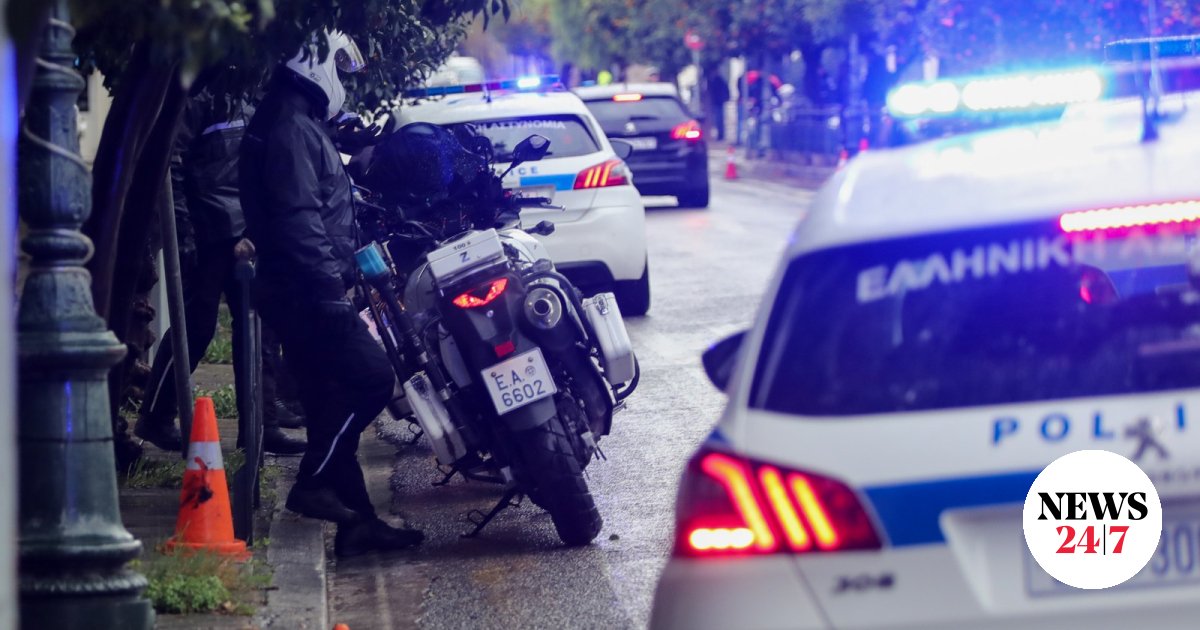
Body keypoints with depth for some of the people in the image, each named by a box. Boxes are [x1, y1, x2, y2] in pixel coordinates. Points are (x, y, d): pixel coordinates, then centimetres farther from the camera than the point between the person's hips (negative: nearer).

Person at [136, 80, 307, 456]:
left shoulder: (244, 103, 16)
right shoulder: (199, 97, -11)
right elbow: (171, 167, -16)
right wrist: (181, 234, -20)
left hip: (242, 236, 8)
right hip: (208, 236, -8)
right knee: (195, 326, -3)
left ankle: (262, 423, 10)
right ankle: (154, 418, 11)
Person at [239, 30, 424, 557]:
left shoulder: (301, 123, 21)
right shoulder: (291, 128, -14)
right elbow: (298, 219, -23)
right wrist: (329, 288, -25)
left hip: (311, 293, 11)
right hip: (305, 292, -11)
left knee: (333, 404, 10)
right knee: (372, 376, -16)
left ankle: (356, 522, 12)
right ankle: (314, 484, -11)